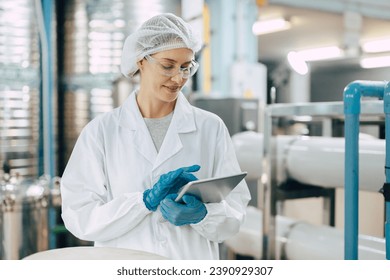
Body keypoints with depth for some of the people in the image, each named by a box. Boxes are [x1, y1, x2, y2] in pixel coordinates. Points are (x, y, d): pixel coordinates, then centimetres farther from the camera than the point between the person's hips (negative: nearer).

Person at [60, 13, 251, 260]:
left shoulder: (211, 128, 2)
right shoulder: (101, 131, 1)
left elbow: (234, 214, 2)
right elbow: (80, 217, -5)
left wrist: (201, 213, -16)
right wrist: (147, 199, -15)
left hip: (193, 267, 1)